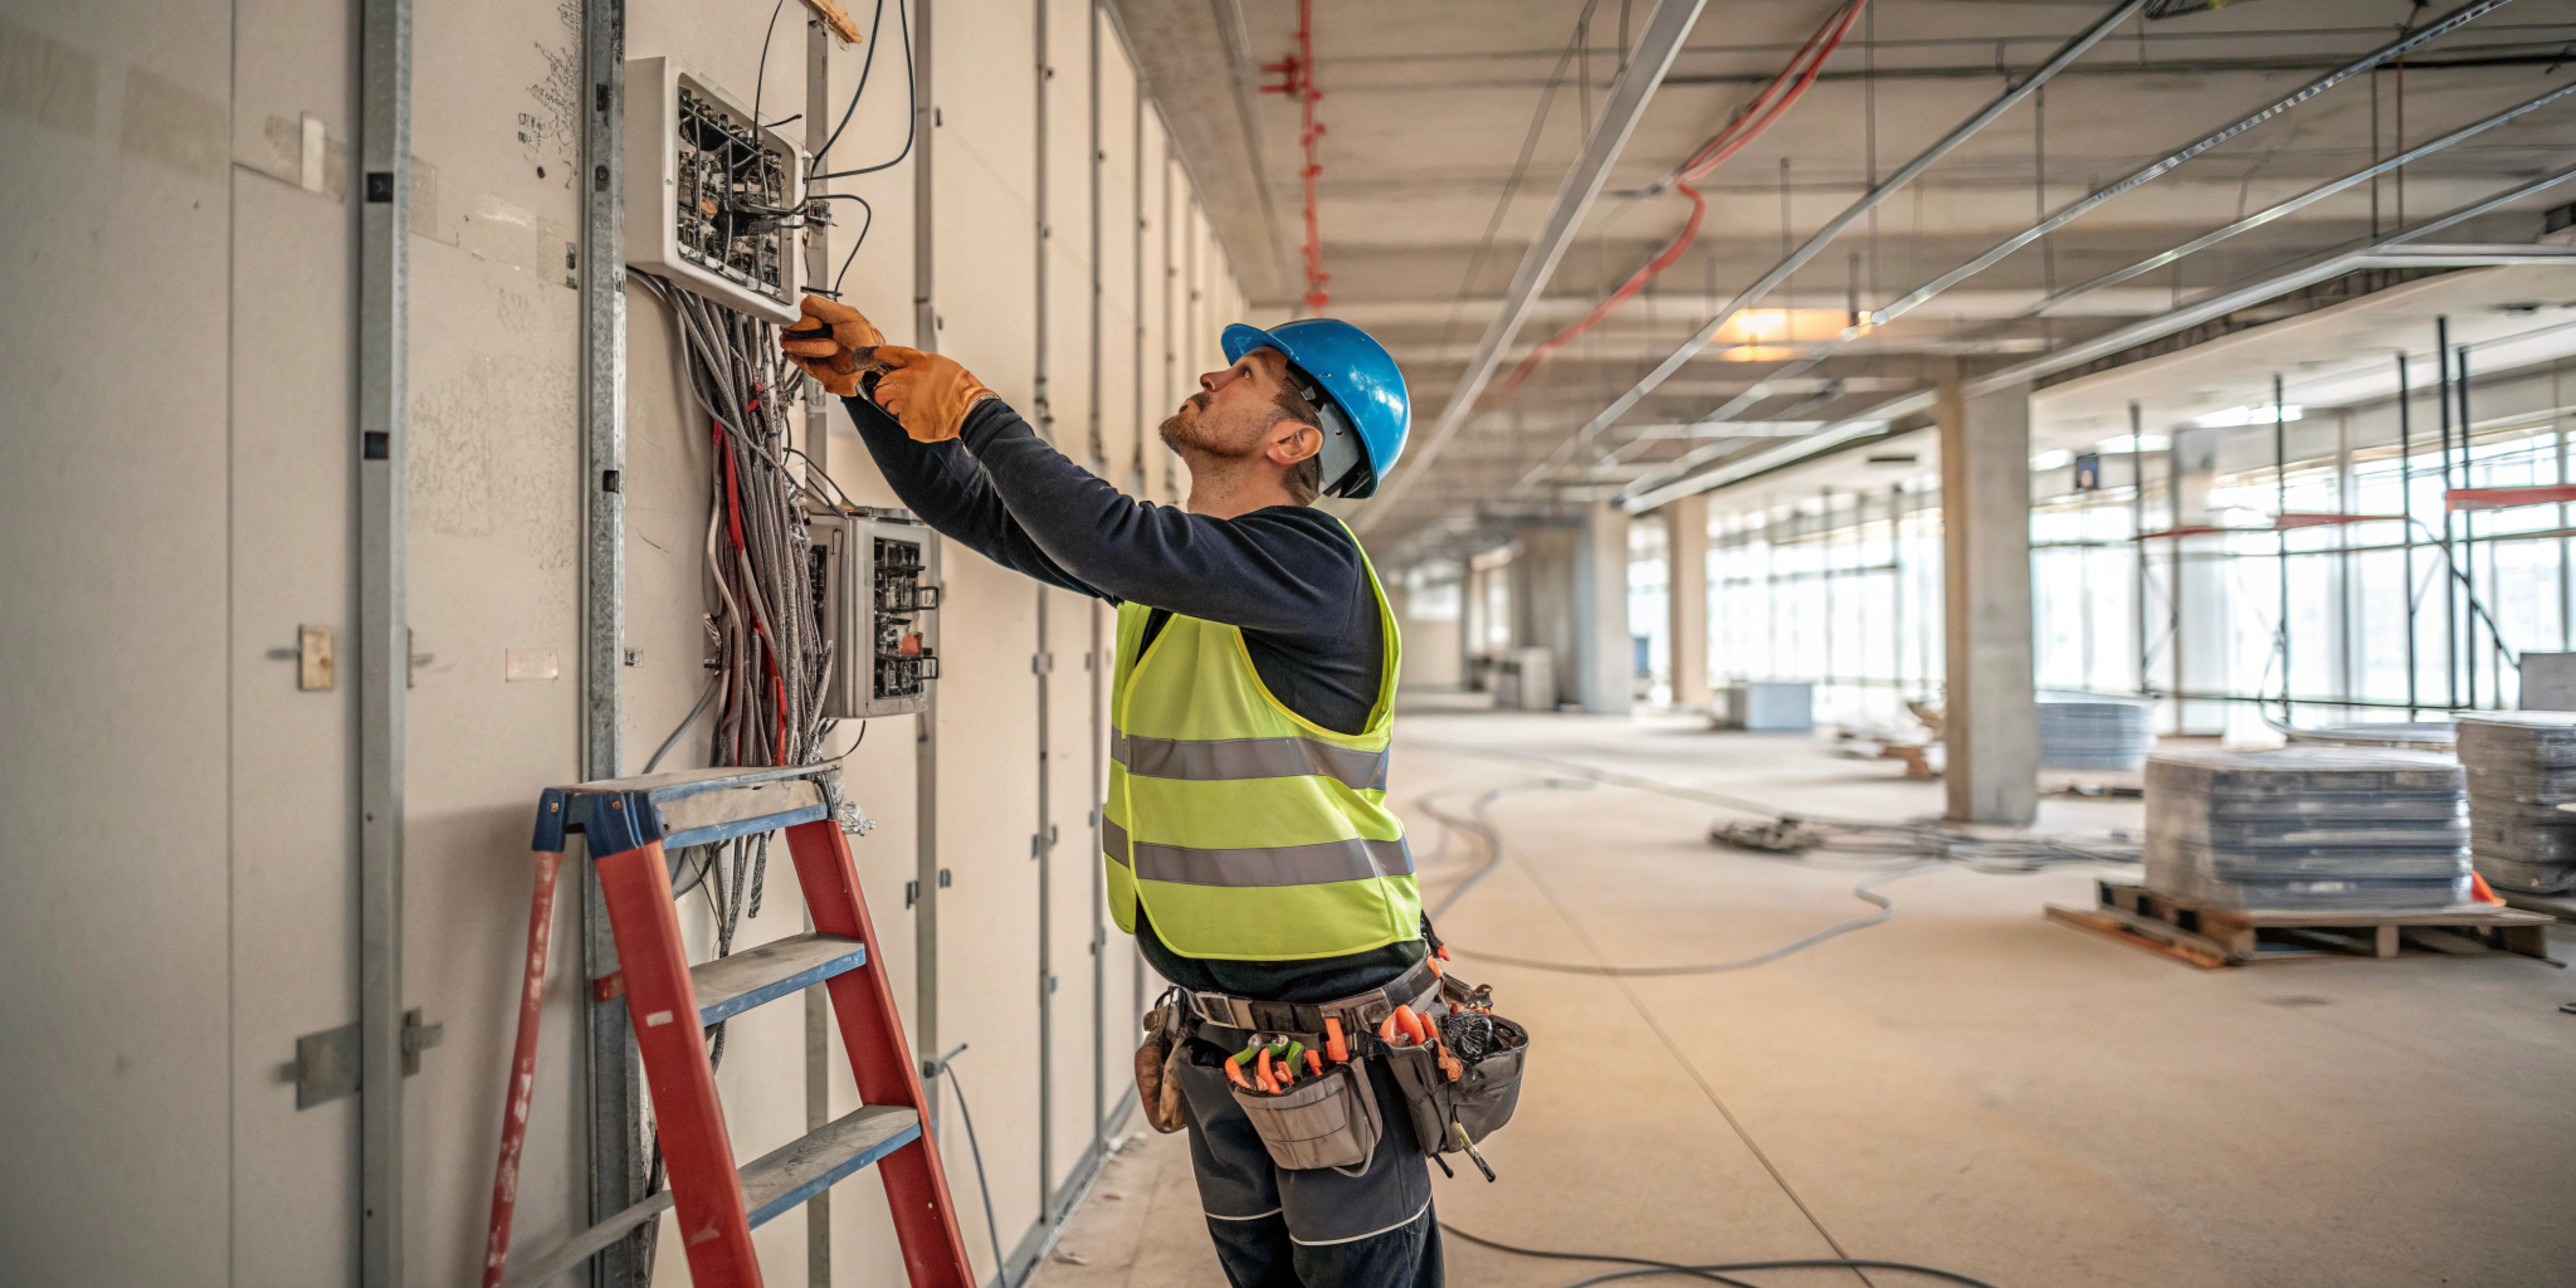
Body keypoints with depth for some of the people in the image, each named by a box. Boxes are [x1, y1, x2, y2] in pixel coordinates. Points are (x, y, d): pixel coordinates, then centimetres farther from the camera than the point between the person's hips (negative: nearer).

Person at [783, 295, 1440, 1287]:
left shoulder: (1312, 558, -18)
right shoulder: (1171, 562, 7)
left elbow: (1108, 543, -33)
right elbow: (976, 511, 14)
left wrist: (975, 409, -20)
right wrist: (872, 384, 5)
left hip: (1336, 1026, -7)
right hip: (1216, 1033, 8)